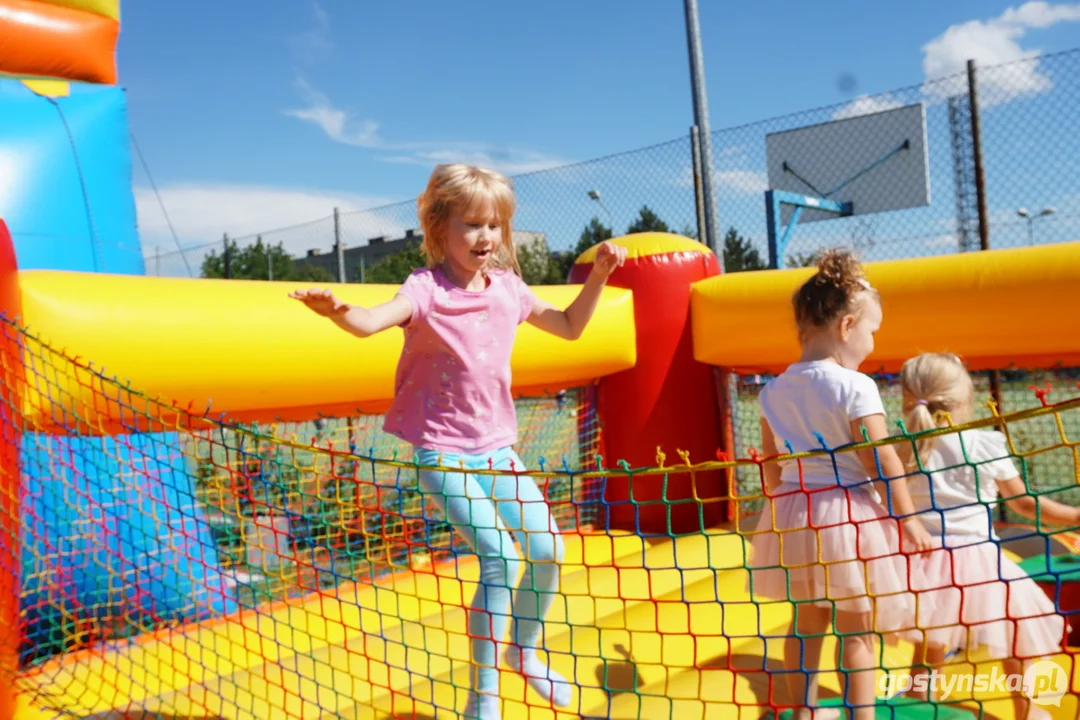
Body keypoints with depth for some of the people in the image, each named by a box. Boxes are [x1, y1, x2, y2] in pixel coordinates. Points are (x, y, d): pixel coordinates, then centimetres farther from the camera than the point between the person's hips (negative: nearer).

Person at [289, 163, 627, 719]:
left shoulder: (507, 287, 6)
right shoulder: (427, 289, -11)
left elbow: (569, 327, 19)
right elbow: (372, 322, -31)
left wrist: (598, 275, 7)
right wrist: (336, 311, -54)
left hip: (496, 446, 6)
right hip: (442, 450, -6)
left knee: (547, 549, 3)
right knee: (499, 556, -18)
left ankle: (524, 652, 31)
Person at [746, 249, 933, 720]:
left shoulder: (774, 390, 2)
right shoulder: (855, 386, -16)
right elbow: (881, 462, -15)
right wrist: (908, 518, -4)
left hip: (794, 515, 6)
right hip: (849, 516, -6)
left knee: (807, 621, 20)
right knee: (857, 633, 7)